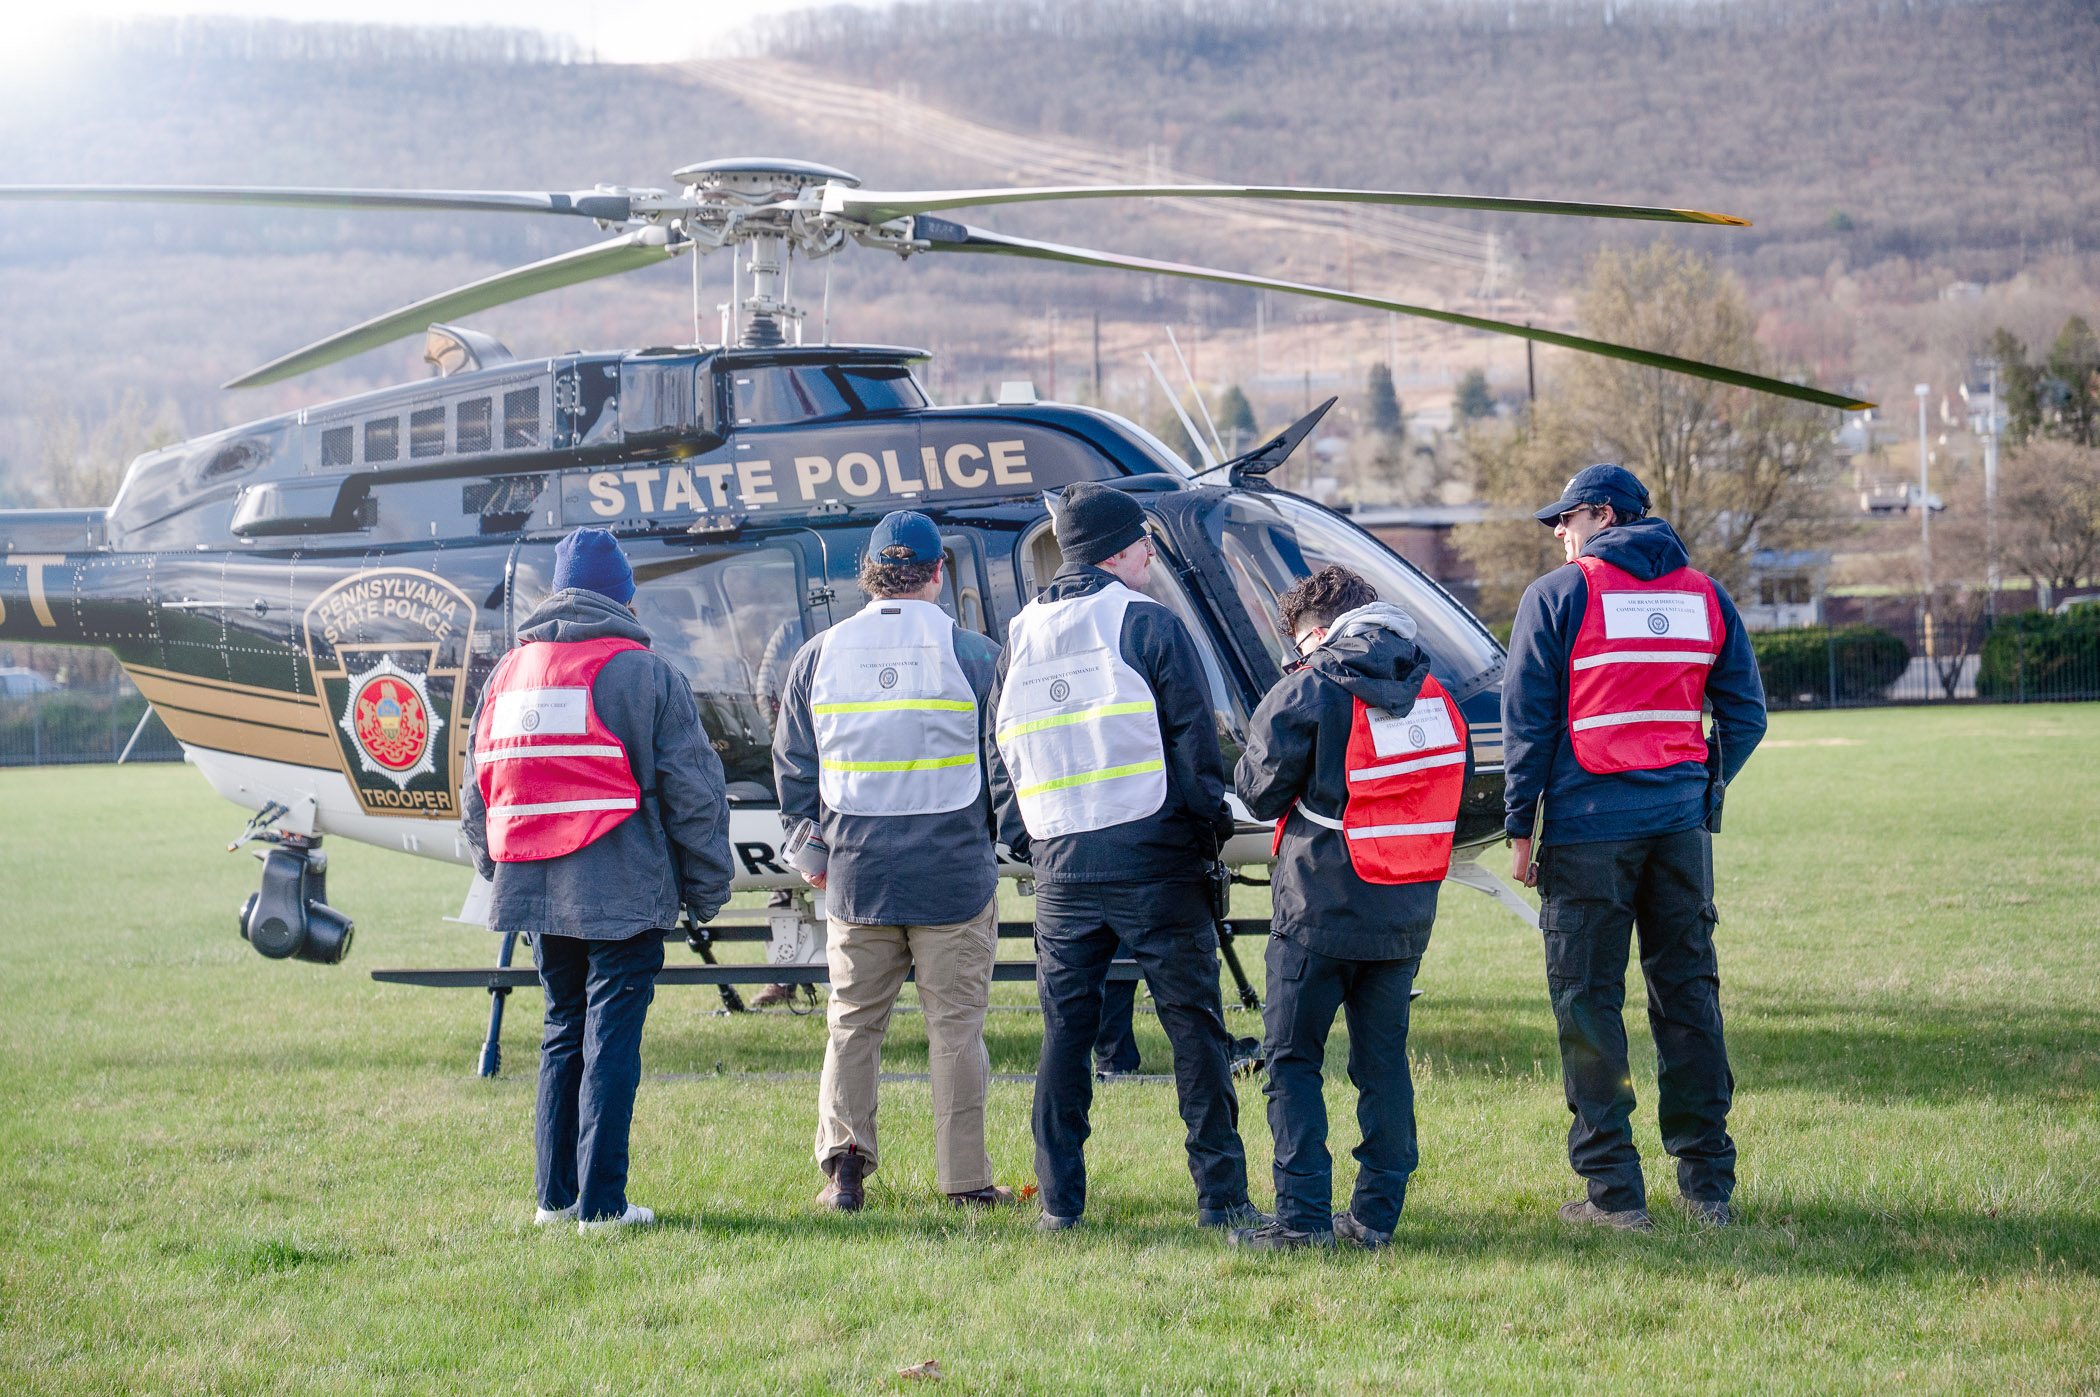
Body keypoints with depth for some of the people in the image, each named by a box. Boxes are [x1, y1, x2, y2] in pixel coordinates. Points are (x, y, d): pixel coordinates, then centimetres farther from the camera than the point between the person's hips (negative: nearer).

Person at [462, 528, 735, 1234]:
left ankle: (555, 1194, 16)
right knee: (612, 1041, -2)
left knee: (563, 1034, 16)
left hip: (535, 888, 5)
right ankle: (601, 1202, -4)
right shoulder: (645, 673, -6)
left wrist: (500, 869, 26)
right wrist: (707, 885, 2)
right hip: (622, 892, -5)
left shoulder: (508, 673, 11)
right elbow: (691, 788, -6)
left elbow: (479, 788, 17)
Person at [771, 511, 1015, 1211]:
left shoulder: (819, 655, 3)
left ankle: (843, 1159, -1)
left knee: (853, 1022, 10)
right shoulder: (974, 654, -4)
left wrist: (812, 849, 19)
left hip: (857, 873, 2)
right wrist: (991, 838, 19)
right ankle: (964, 1177, 5)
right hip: (954, 875, -2)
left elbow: (792, 765, 9)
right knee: (956, 1025, 3)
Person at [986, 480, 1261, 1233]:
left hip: (1062, 866, 5)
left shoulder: (1020, 636, 12)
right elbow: (1194, 738, -6)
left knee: (1064, 1033, 10)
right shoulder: (1148, 624, -4)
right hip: (1152, 859, -4)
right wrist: (1210, 824, 5)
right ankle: (1220, 1194, -1)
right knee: (1194, 1027, 0)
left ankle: (1060, 1200, 8)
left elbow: (1000, 751, 15)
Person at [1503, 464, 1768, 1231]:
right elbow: (1745, 714, 10)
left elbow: (1527, 720, -4)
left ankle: (1614, 1190, 0)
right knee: (1687, 994, 10)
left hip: (1588, 824, -4)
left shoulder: (1558, 595, -2)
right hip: (1680, 823, 4)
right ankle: (1708, 1185, 10)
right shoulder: (1706, 596, 10)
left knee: (1588, 1001, 1)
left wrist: (1522, 827, 0)